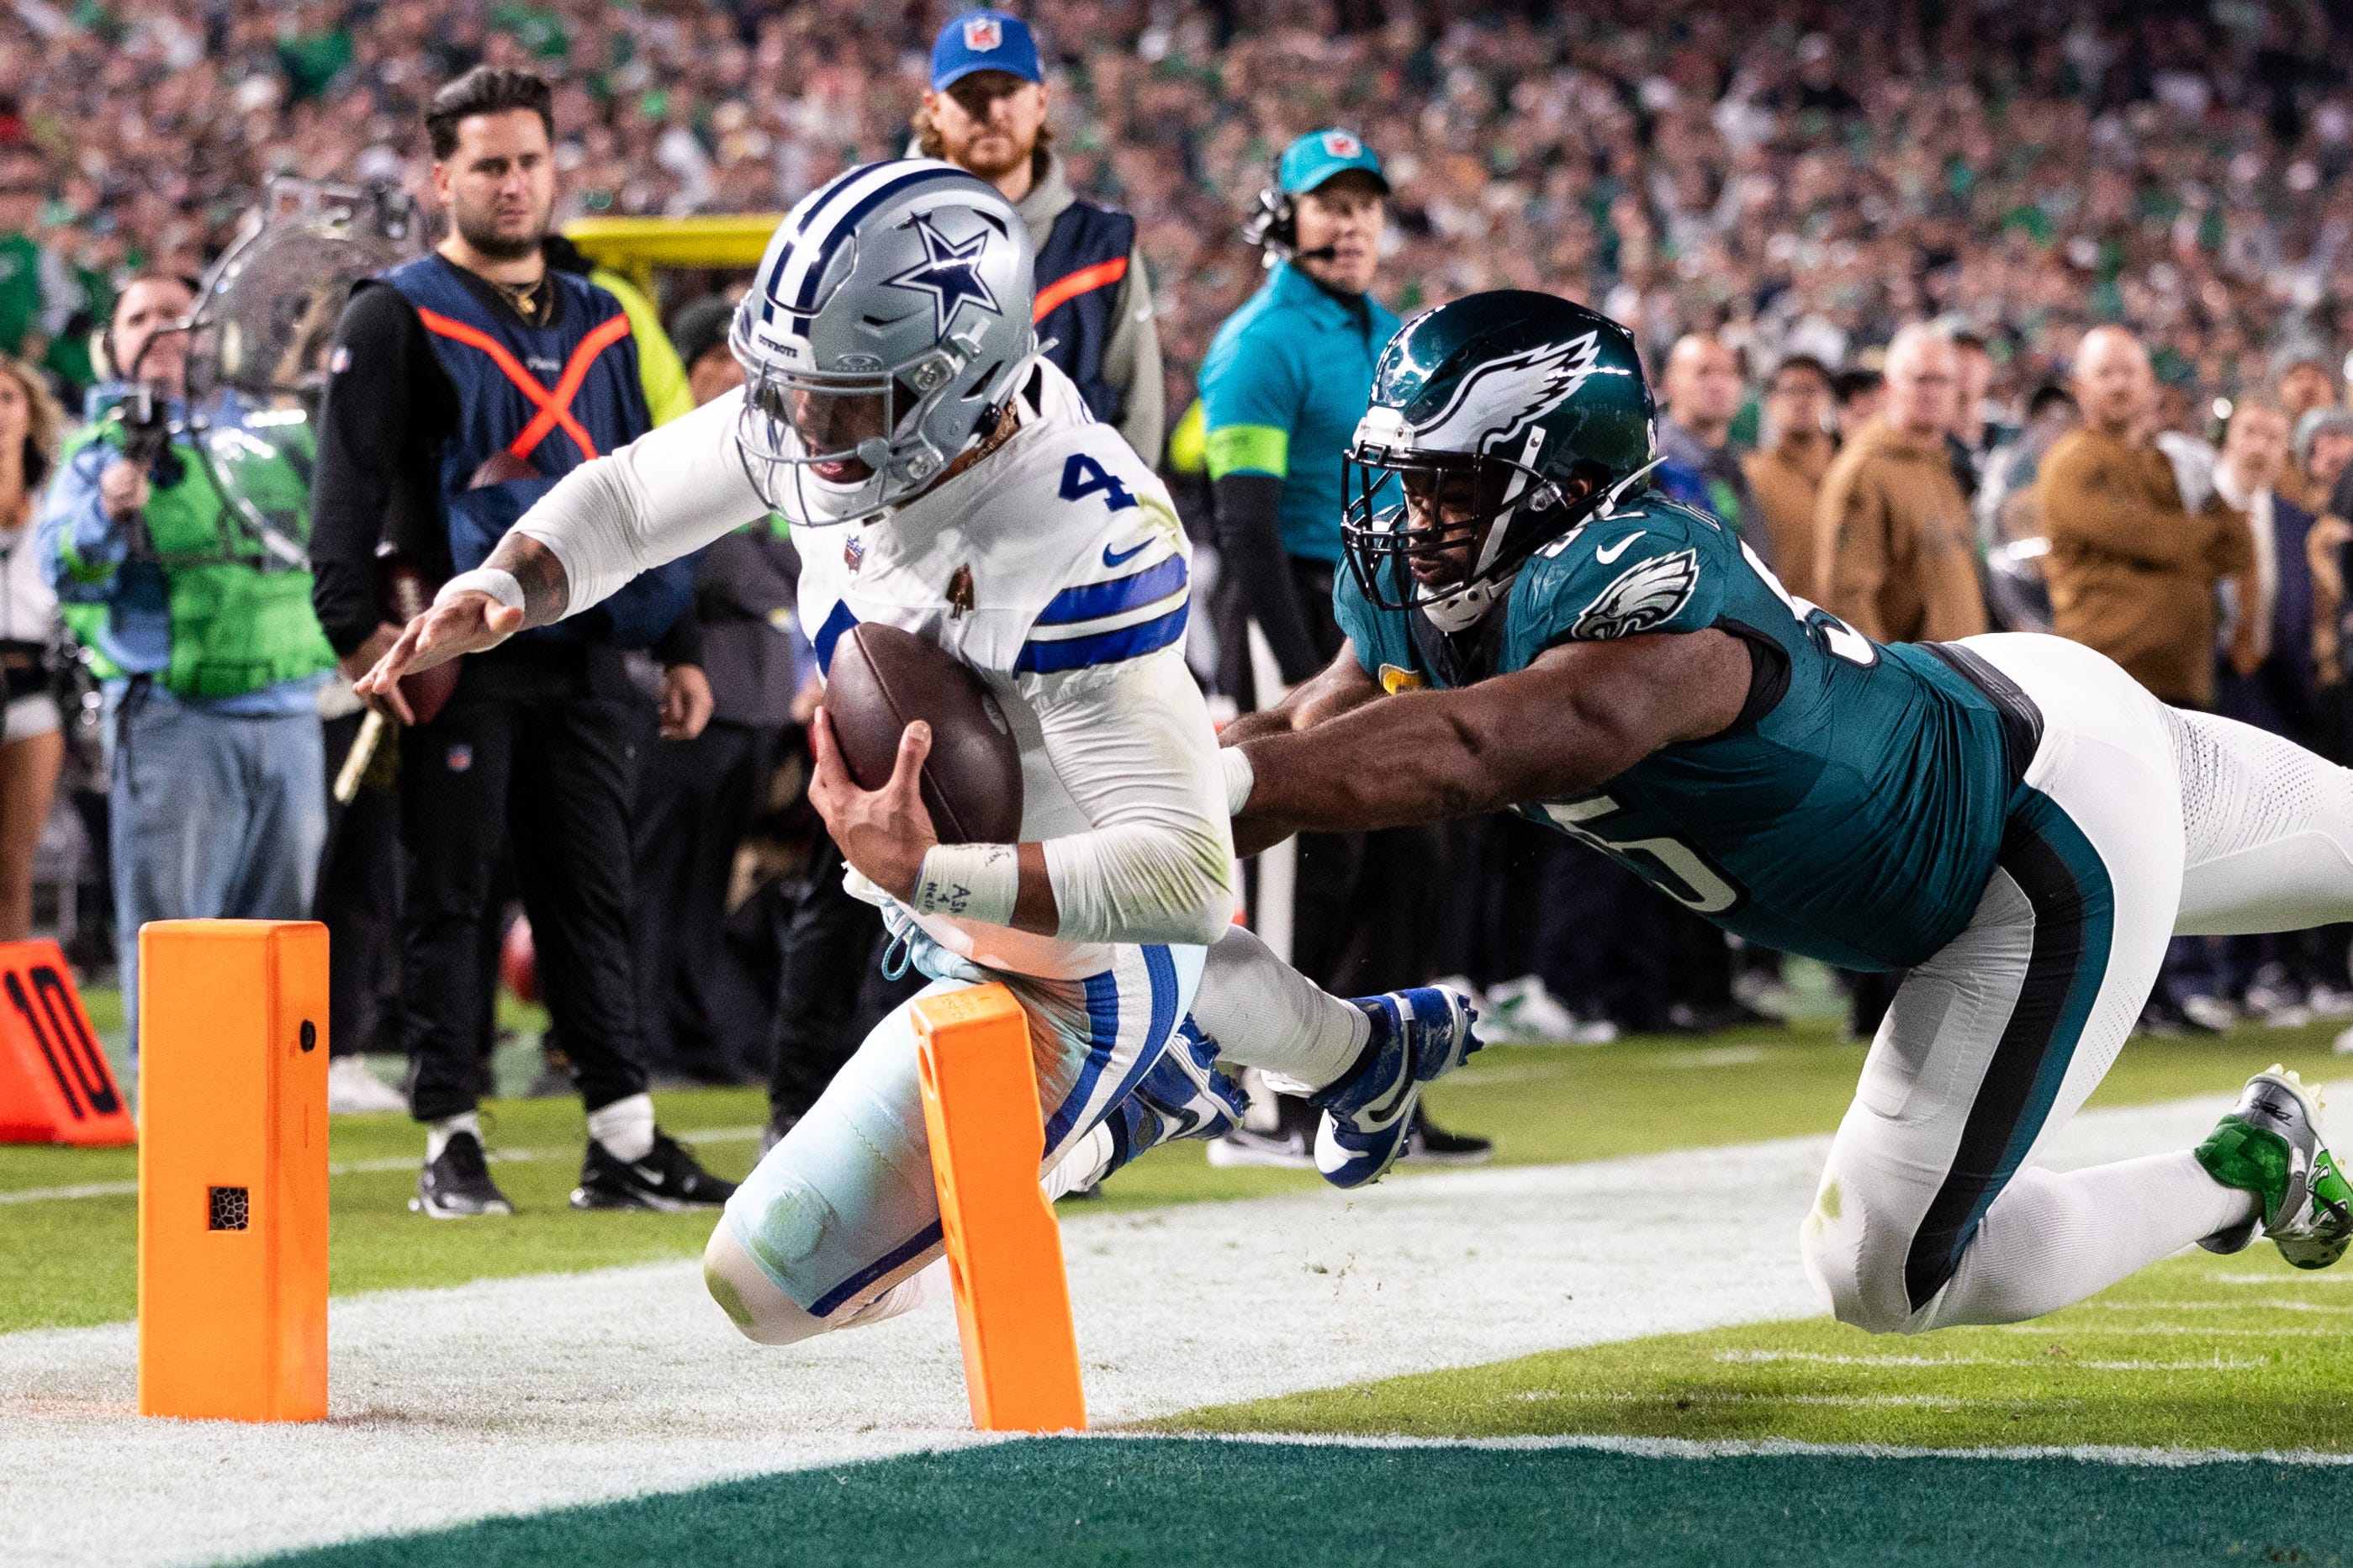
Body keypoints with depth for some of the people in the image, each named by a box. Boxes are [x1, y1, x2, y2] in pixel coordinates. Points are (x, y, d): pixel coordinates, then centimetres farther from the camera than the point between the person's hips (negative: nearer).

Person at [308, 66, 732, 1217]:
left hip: (585, 652, 5)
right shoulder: (397, 319, 0)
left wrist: (680, 646, 17)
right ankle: (450, 1147, 0)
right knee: (449, 899, -2)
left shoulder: (599, 325, 18)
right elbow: (347, 483, -7)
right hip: (460, 654, -5)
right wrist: (355, 626, -19)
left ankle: (623, 1143, 8)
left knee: (593, 898, 6)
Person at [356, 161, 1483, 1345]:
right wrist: (502, 591, -23)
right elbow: (626, 496, -4)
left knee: (771, 1281, -6)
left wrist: (923, 874, -46)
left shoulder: (1080, 556, -41)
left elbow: (1189, 881, -42)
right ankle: (1367, 1049, 66)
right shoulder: (880, 397, -18)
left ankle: (1134, 1099, 9)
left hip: (1052, 985, -8)